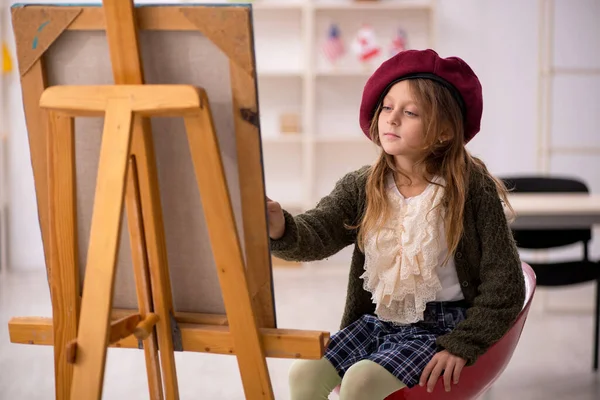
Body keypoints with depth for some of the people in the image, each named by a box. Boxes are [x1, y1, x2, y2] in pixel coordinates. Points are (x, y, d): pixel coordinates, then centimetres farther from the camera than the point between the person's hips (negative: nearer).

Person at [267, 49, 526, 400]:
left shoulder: (473, 190, -10)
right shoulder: (361, 187, 0)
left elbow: (504, 286, -8)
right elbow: (316, 234, -16)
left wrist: (461, 345, -14)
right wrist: (282, 229, -39)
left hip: (440, 328, -4)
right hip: (376, 320, 5)